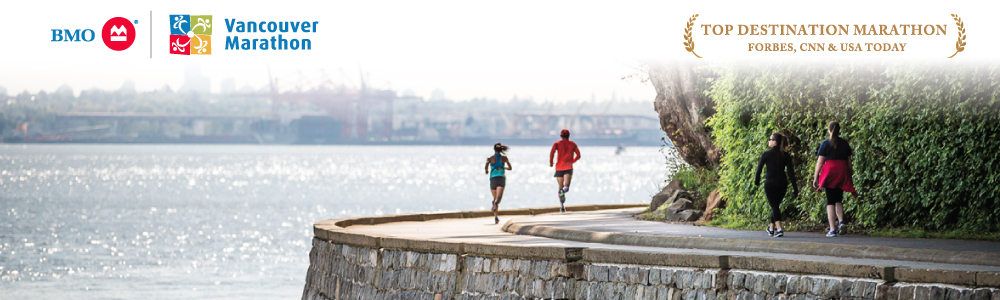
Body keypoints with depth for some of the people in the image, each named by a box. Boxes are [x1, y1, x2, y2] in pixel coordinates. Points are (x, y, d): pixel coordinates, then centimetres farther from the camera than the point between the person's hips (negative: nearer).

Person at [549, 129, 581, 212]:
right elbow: (578, 155, 8)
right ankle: (564, 191, -50)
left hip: (559, 167, 1)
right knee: (566, 187, -13)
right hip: (568, 167, -1)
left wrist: (551, 162, 5)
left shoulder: (557, 144, 8)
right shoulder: (573, 144, 13)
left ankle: (561, 206, 6)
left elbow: (552, 152, -9)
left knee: (560, 187, 13)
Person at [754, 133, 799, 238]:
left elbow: (759, 168, -1)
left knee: (774, 206, -3)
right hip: (782, 183, 4)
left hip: (770, 183, -4)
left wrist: (756, 180, 17)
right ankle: (771, 228, 30)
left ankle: (779, 228, -18)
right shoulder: (786, 156, 0)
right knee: (776, 205, 18)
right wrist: (795, 187, 0)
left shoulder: (766, 154, -9)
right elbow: (791, 172, -2)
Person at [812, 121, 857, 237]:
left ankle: (832, 229, -5)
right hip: (842, 173, 3)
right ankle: (841, 221, -6)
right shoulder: (844, 143, 7)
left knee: (830, 201, 0)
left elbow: (820, 162, -4)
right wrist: (850, 173, 21)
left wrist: (815, 177, 0)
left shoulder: (825, 144, -3)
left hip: (829, 171, -3)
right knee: (838, 199, 17)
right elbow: (849, 161, 11)